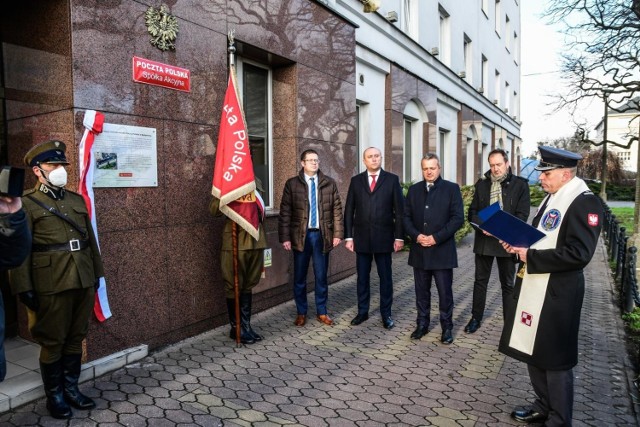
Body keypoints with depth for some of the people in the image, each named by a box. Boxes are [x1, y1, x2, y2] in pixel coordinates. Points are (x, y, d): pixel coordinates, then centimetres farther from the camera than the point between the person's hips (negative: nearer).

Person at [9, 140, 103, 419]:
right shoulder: (26, 203, -3)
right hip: (51, 286, -5)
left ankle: (71, 388, 29)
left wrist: (96, 273, 15)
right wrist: (24, 288, -11)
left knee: (76, 338, 14)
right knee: (52, 342, 7)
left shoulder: (77, 199, 14)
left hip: (83, 281, 5)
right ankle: (54, 395, 23)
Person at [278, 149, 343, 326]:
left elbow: (337, 209, 5)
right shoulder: (292, 184, 0)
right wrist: (285, 237, -6)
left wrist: (337, 233, -1)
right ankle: (301, 312, 22)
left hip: (322, 235, 1)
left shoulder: (329, 183, 5)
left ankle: (322, 312, 22)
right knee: (299, 277, 8)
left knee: (321, 276, 8)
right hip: (301, 235, -1)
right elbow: (285, 212, -1)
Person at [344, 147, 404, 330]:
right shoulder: (356, 181, 6)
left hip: (384, 237, -2)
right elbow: (349, 211, 5)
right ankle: (362, 311, 24)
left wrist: (399, 237, -6)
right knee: (362, 277, 11)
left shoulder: (392, 179, 0)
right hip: (362, 237, 2)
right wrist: (348, 236, 0)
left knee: (385, 277, 7)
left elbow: (399, 210, -1)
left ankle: (386, 314, 20)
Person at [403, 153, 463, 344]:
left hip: (442, 250, -3)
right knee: (421, 291, 12)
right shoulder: (414, 190, 10)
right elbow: (406, 217, 7)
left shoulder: (452, 189, -1)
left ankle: (447, 327, 20)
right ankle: (422, 324, 25)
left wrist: (436, 237, -16)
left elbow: (458, 218, -8)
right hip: (419, 250, 3)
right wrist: (416, 236, -10)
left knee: (445, 291, 4)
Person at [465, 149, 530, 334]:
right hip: (483, 239, 3)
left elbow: (522, 215, -8)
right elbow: (472, 211, 6)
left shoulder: (519, 184, -3)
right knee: (480, 281, 11)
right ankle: (476, 318, 23)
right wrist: (482, 226, -14)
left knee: (507, 284, 9)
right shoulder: (482, 184, 6)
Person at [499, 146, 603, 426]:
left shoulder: (585, 202, -17)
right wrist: (519, 244, 3)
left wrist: (530, 257, -21)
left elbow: (579, 254, -26)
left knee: (555, 359, 5)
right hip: (533, 288, 9)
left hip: (556, 294, -9)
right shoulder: (552, 197, 11)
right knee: (533, 350, 20)